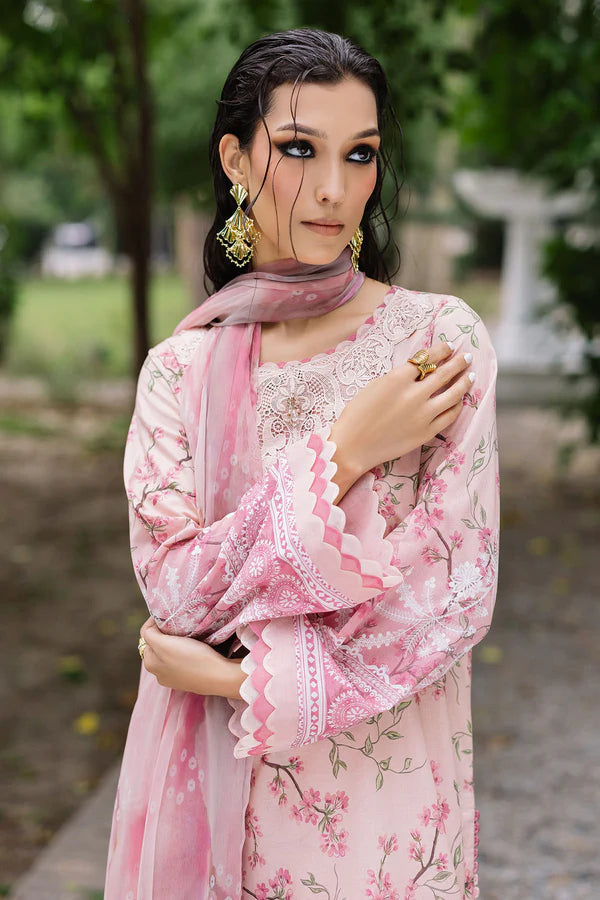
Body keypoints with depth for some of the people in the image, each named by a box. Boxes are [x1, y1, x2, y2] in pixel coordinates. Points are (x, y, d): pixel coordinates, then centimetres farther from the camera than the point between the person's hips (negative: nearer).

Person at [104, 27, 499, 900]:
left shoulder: (440, 336, -9)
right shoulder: (179, 370, -2)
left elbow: (457, 599, -14)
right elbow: (173, 588, -12)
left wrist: (238, 678, -14)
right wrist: (341, 457, -19)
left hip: (386, 793, -2)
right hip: (215, 789, 2)